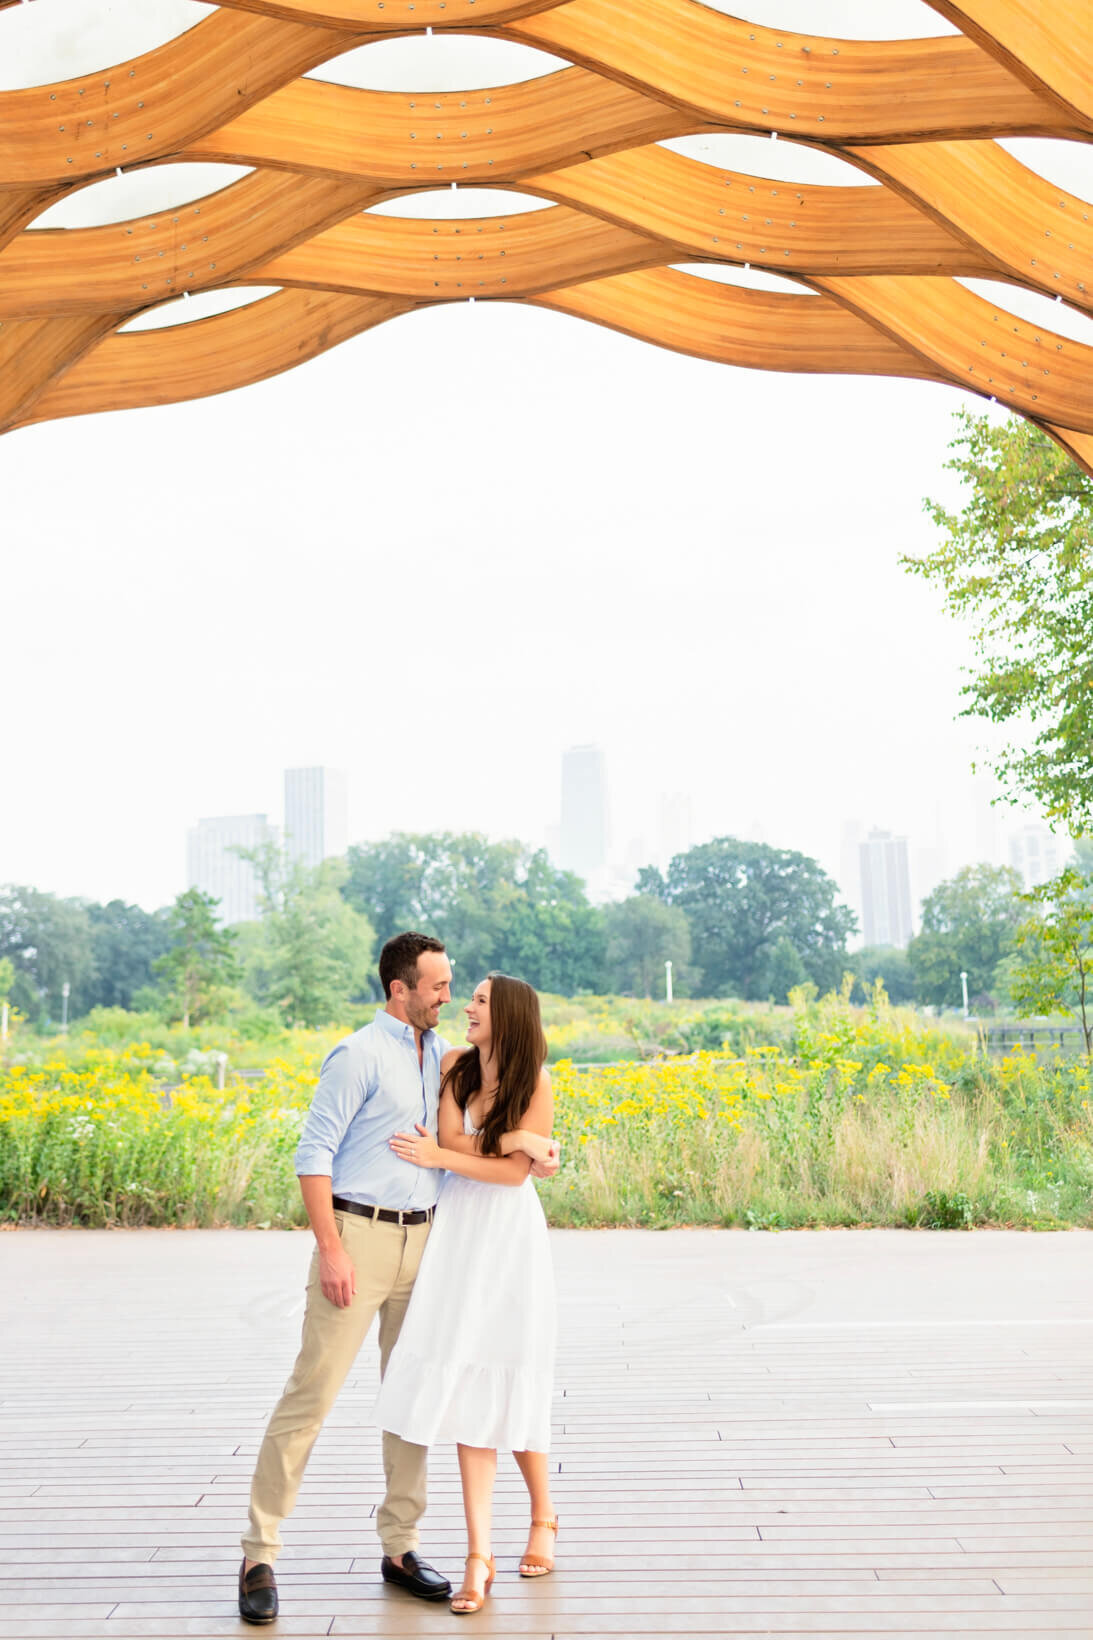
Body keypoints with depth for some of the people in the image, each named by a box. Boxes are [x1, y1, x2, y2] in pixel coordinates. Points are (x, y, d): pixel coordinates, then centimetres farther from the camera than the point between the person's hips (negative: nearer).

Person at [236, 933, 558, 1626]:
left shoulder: (441, 1054, 12)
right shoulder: (358, 1055, -10)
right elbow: (314, 1152, -12)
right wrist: (331, 1250, -18)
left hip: (422, 1238, 7)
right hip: (360, 1233, -7)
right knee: (312, 1393, -5)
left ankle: (400, 1547, 22)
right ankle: (260, 1555, 6)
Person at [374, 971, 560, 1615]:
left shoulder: (535, 1082, -7)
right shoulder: (453, 1064, 1)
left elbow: (515, 1172, -10)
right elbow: (449, 1138, -7)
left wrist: (441, 1156, -13)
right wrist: (514, 1139, -15)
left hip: (509, 1234, -3)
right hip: (457, 1231, 3)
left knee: (510, 1384, 3)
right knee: (466, 1386, -2)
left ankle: (544, 1518, 28)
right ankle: (480, 1555, 2)